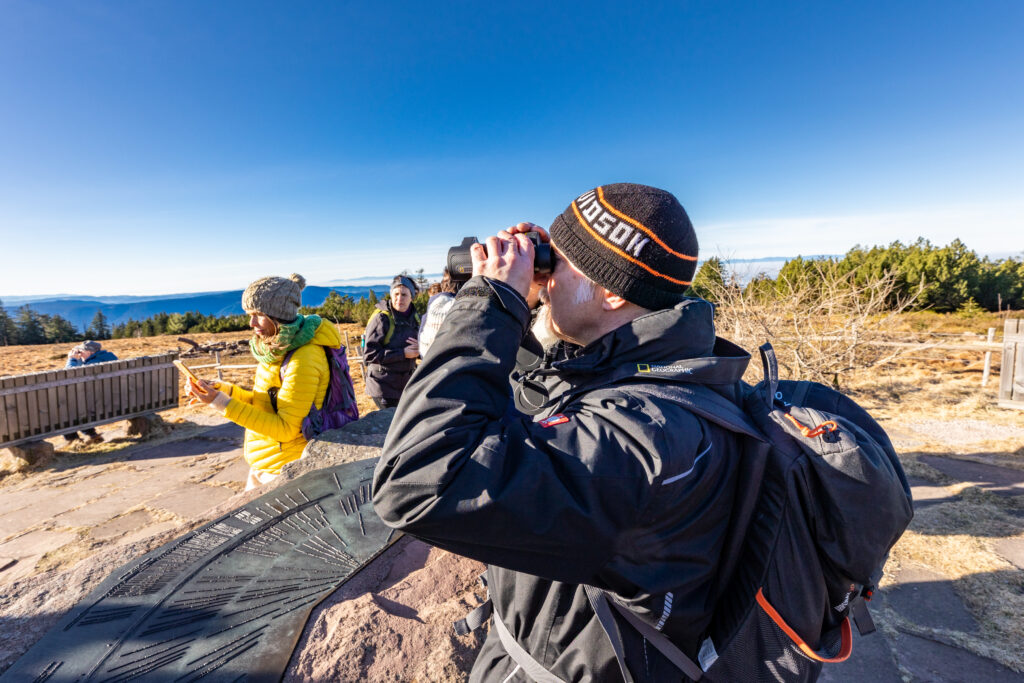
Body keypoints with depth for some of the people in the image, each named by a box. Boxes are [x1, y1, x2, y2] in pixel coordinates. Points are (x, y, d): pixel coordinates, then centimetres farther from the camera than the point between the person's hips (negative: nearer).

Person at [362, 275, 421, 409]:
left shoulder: (415, 318, 5)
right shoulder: (381, 318, -13)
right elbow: (369, 354, -19)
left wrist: (419, 349, -12)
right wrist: (402, 353, -22)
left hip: (406, 385, 6)